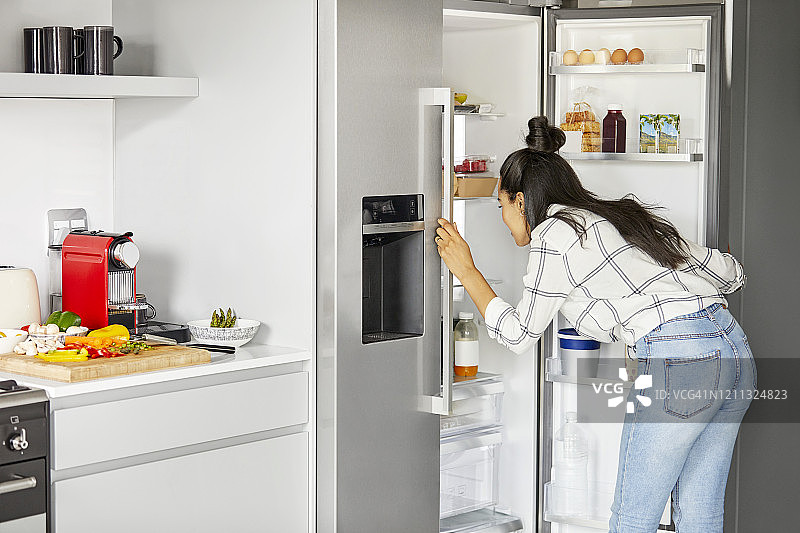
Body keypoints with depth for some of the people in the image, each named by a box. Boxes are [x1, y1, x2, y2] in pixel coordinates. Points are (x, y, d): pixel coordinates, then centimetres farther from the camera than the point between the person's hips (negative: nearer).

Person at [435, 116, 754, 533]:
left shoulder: (554, 235, -1)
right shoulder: (621, 214, 22)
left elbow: (518, 334, 7)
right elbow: (729, 272, 20)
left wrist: (464, 269, 15)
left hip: (679, 364, -8)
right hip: (734, 350, 9)